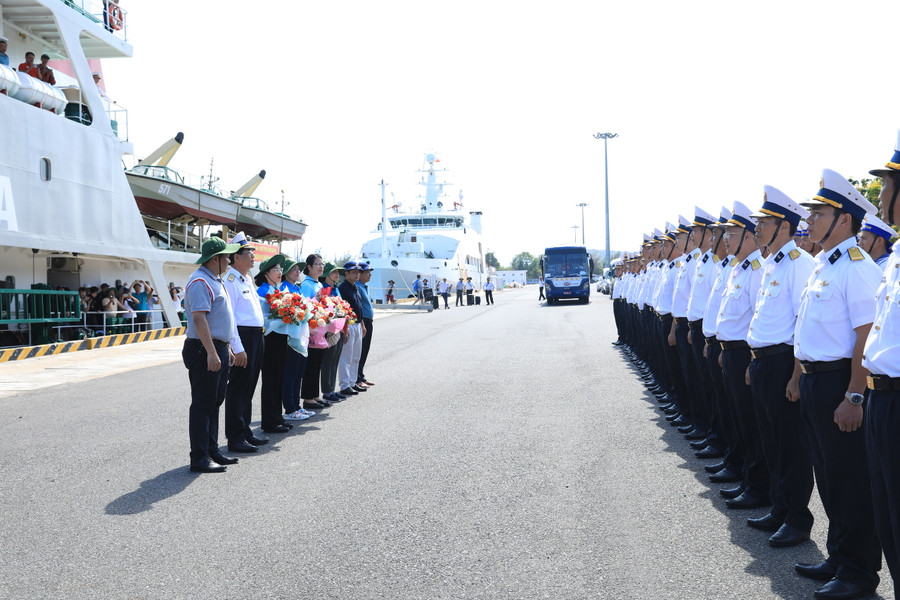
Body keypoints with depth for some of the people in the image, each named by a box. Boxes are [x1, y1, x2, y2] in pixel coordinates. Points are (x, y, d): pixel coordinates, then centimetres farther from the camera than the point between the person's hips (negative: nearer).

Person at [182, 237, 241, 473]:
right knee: (203, 405, -6)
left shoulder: (215, 281, 18)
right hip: (204, 350, -10)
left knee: (214, 402, 15)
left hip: (218, 349, 10)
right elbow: (199, 318, -22)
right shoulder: (200, 282, -14)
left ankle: (211, 451, 23)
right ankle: (199, 458, -1)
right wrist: (211, 353, -26)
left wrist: (226, 349, 23)